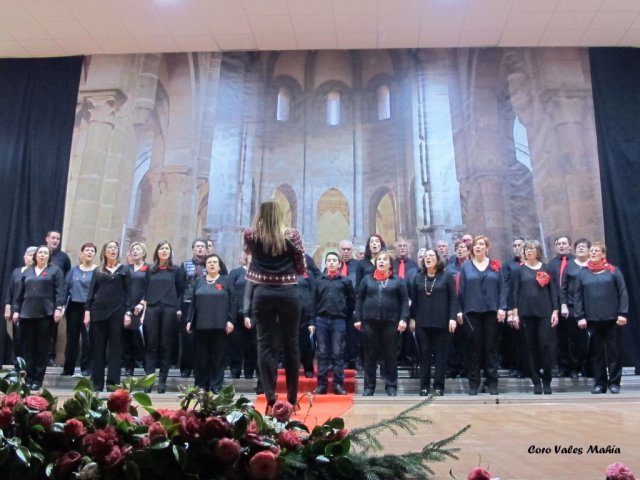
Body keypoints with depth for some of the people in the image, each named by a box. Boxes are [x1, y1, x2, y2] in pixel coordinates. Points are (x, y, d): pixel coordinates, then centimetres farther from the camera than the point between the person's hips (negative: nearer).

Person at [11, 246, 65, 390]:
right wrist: (16, 310, 11)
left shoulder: (55, 270, 5)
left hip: (45, 314, -4)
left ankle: (38, 379, 6)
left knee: (41, 348, 0)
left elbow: (60, 291, -3)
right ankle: (29, 378, 9)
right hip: (27, 314, 4)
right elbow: (20, 293, 18)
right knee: (28, 347, 3)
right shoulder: (27, 272, 17)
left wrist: (58, 308, -13)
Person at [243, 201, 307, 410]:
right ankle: (292, 397, 20)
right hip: (288, 294, 0)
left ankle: (270, 398, 3)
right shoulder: (292, 234, -3)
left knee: (266, 344, 4)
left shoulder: (251, 235, 1)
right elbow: (302, 268, 1)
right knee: (290, 344, 11)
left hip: (262, 294, 0)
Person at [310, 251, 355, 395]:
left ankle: (338, 384, 6)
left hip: (339, 321, -1)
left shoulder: (345, 281, 4)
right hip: (321, 320, 2)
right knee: (322, 353, 5)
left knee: (338, 353, 1)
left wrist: (346, 315, 5)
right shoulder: (319, 281, 8)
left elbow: (352, 301, 8)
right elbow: (314, 303, 8)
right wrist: (312, 322, 4)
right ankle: (322, 384, 10)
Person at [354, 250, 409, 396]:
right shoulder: (367, 279, 9)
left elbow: (404, 301, 3)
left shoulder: (398, 281, 6)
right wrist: (357, 319, 0)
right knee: (370, 355, 6)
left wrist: (403, 319, -8)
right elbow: (359, 299, 8)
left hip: (390, 322, -1)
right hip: (369, 322, 1)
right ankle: (369, 386, 13)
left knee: (390, 355, 5)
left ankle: (391, 386, 15)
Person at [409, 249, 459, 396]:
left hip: (442, 322, -2)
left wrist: (453, 318, -11)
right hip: (422, 322, 2)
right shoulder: (417, 277, 10)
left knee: (440, 354, 3)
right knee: (424, 354, 5)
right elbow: (413, 300, 10)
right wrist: (412, 318, 5)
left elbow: (453, 299, -3)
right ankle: (424, 386, 11)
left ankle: (439, 385, 10)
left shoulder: (447, 277, 1)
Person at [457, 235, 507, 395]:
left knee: (491, 346, 5)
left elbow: (502, 288, 3)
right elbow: (461, 289, 4)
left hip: (491, 311, 0)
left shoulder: (496, 265, 7)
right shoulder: (466, 266, 7)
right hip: (472, 311, 0)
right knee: (474, 346, 4)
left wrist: (502, 308, -7)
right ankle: (474, 382, 10)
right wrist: (460, 310, -1)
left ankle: (492, 382, 12)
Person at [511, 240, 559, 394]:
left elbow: (553, 290, 7)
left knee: (546, 346, -5)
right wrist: (515, 313, -3)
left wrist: (555, 311, -1)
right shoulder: (520, 270, 6)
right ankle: (536, 382, 11)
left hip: (545, 312, 0)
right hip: (526, 312, 0)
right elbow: (515, 292, 3)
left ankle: (547, 381, 7)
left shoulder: (546, 269, 8)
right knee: (531, 348, 3)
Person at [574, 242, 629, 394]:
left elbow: (623, 293, 0)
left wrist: (623, 313, -8)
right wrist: (580, 317, -1)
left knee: (613, 350, 3)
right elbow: (578, 296, 6)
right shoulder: (583, 273, 7)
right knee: (596, 352, 6)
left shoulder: (613, 271, 3)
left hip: (612, 318, -1)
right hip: (592, 319, 1)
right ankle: (599, 383, 13)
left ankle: (614, 382, 13)